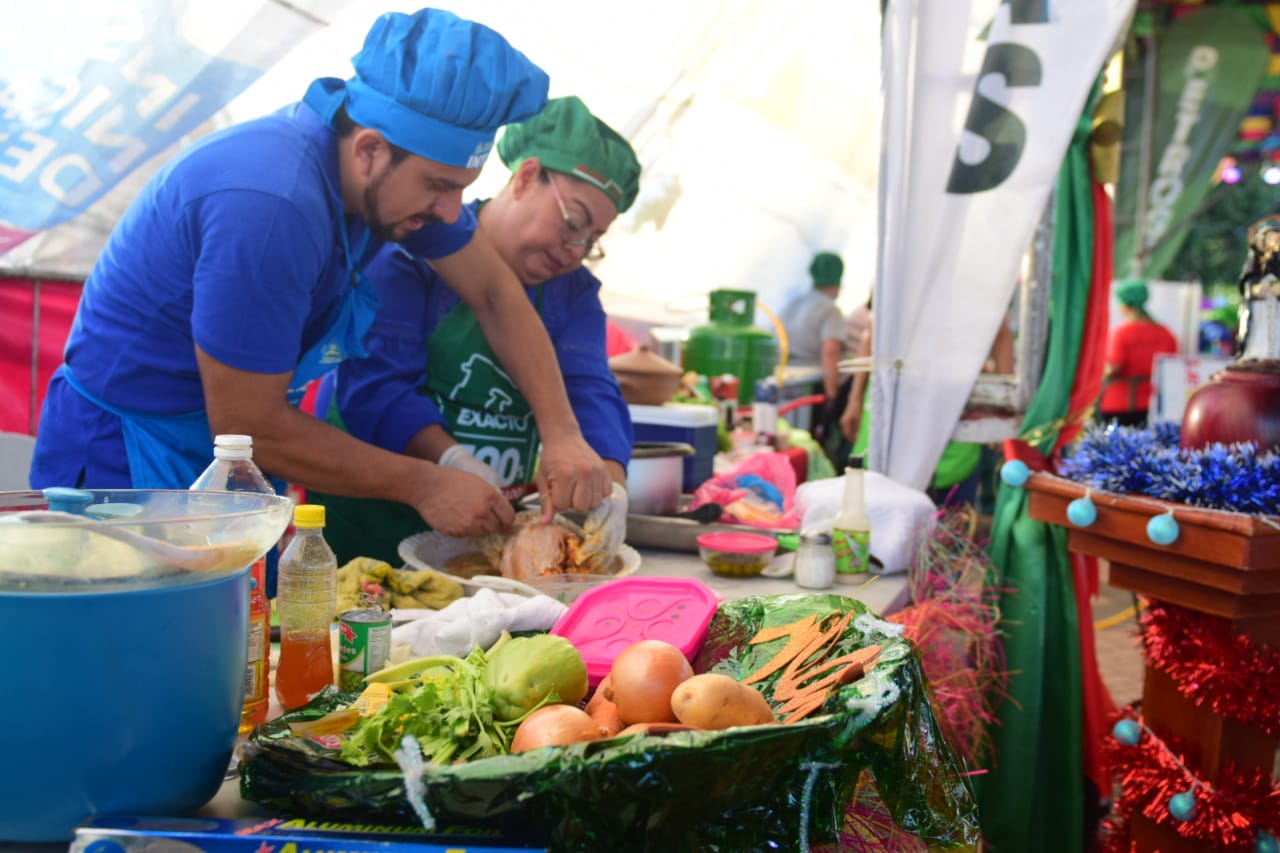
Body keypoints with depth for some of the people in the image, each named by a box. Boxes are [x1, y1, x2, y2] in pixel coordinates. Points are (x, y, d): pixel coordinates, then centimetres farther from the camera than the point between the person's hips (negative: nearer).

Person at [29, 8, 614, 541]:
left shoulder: (393, 167, -7)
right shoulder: (271, 207, -33)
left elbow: (494, 291, 3)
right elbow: (247, 425, -27)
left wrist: (562, 435, -9)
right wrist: (424, 484, -20)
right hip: (128, 458, -8)